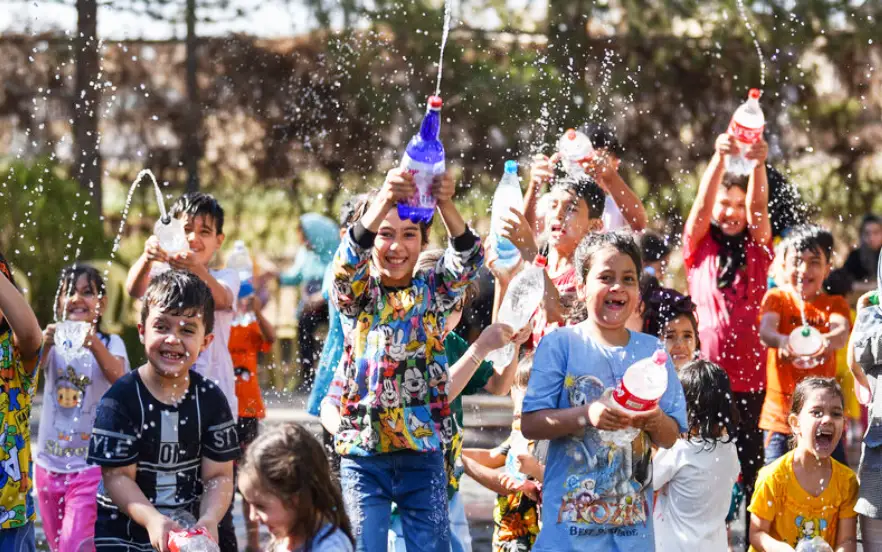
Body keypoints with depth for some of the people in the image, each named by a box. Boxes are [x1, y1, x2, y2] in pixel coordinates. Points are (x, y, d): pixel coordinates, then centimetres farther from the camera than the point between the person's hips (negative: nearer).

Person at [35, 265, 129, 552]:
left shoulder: (111, 343, -4)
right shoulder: (53, 341, 1)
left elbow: (117, 375, -25)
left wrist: (93, 343, -45)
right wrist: (44, 344, -43)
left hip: (91, 465, -3)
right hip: (50, 464, 4)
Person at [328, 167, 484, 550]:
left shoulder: (433, 291, 5)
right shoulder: (357, 292, 1)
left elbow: (468, 260, -14)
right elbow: (349, 258, -21)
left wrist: (445, 205, -36)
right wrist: (383, 200, -41)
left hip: (424, 451, 1)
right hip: (363, 452, -1)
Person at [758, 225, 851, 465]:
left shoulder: (835, 304, 5)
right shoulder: (777, 298, 2)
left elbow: (842, 334, -17)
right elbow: (765, 330, -19)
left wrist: (825, 341, -43)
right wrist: (782, 341, -44)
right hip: (781, 415, -1)